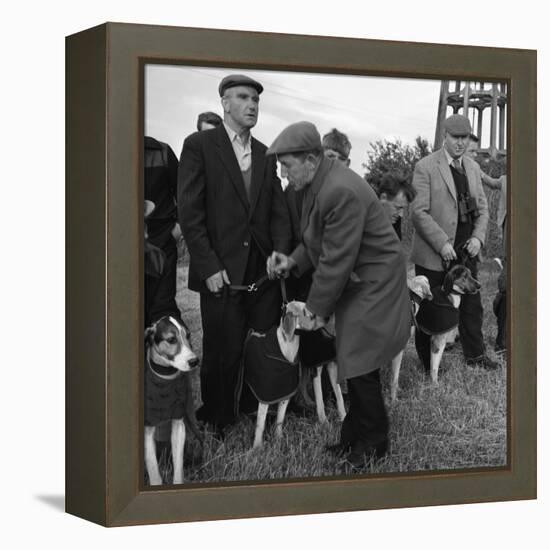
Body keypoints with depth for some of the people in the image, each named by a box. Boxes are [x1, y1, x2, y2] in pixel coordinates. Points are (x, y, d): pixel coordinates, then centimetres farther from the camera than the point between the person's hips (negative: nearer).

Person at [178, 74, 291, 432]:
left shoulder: (265, 155, 14)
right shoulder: (199, 145, -2)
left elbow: (279, 211, 13)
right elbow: (189, 211, -7)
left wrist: (280, 252, -4)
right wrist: (209, 266, -12)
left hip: (264, 272, 5)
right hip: (222, 274, -4)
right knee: (223, 355, 2)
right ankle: (217, 425, 16)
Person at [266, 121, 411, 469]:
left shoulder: (341, 192, -28)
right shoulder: (320, 182, 3)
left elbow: (336, 260, -24)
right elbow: (321, 242, 15)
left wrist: (317, 308, -14)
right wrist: (293, 261, -2)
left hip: (373, 287, -9)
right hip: (355, 284, 9)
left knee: (360, 369, -2)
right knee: (354, 365, 15)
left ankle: (374, 444, 14)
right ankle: (356, 436, 26)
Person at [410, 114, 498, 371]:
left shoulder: (473, 167, 11)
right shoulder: (425, 167, -9)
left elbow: (482, 207, 16)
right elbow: (419, 212, -14)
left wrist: (478, 237, -1)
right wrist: (442, 244, -19)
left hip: (466, 250, 6)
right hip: (434, 253, -6)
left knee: (471, 305, 13)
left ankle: (475, 354, 27)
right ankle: (428, 363, 17)